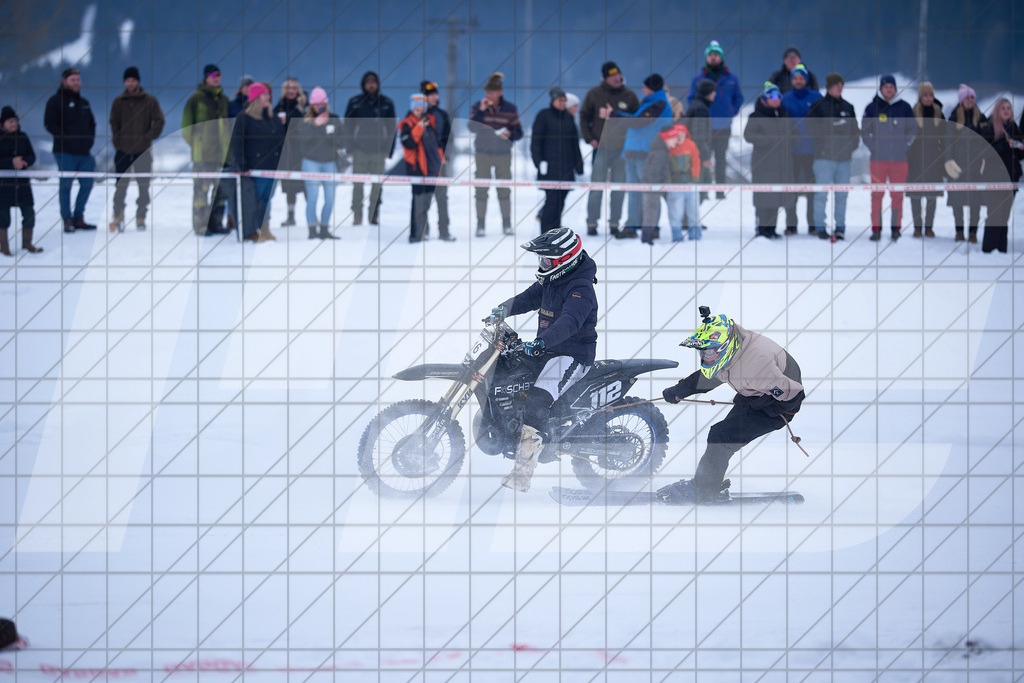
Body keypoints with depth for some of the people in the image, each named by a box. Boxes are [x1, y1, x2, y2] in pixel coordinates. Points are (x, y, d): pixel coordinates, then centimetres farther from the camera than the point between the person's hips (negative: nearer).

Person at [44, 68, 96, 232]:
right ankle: (67, 220, 2)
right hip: (65, 152, -7)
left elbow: (91, 124, 27)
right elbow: (50, 123, -10)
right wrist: (66, 138, -16)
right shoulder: (56, 101, -2)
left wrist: (90, 139, 9)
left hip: (83, 151, 7)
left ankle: (78, 218, 16)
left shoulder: (83, 103, 19)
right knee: (66, 185, -4)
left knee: (87, 183, 5)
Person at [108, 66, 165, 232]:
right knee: (121, 186, -4)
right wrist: (117, 142, -2)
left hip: (143, 150, 0)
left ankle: (141, 218, 9)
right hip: (123, 150, 0)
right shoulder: (119, 102, 6)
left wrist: (149, 137, -7)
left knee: (144, 186, 1)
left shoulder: (149, 101, 2)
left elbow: (159, 121, 2)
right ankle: (118, 217, 1)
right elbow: (114, 123, 9)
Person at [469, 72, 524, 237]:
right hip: (483, 153, 0)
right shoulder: (478, 107, -1)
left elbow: (519, 132, 4)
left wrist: (509, 134, -17)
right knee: (481, 190, -2)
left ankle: (507, 224, 12)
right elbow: (472, 128, -12)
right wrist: (481, 111, -19)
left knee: (504, 190, 2)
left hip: (503, 154, 0)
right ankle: (481, 225, 5)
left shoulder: (510, 109, 0)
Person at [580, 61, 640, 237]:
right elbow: (584, 117, 8)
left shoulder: (629, 95, 3)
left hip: (622, 149, 1)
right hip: (601, 148, -1)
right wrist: (590, 138, -3)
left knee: (619, 189, 3)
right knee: (597, 188, -2)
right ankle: (592, 222, 4)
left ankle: (614, 223, 10)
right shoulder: (594, 94, 1)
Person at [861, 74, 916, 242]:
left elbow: (913, 130, 13)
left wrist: (905, 146, 2)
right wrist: (874, 147, -2)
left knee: (897, 195, 1)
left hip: (899, 159, 1)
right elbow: (864, 132, 8)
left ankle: (896, 228, 7)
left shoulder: (904, 107, 6)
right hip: (878, 159, -1)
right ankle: (876, 229, 2)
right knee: (877, 194, -2)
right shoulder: (872, 108, 4)